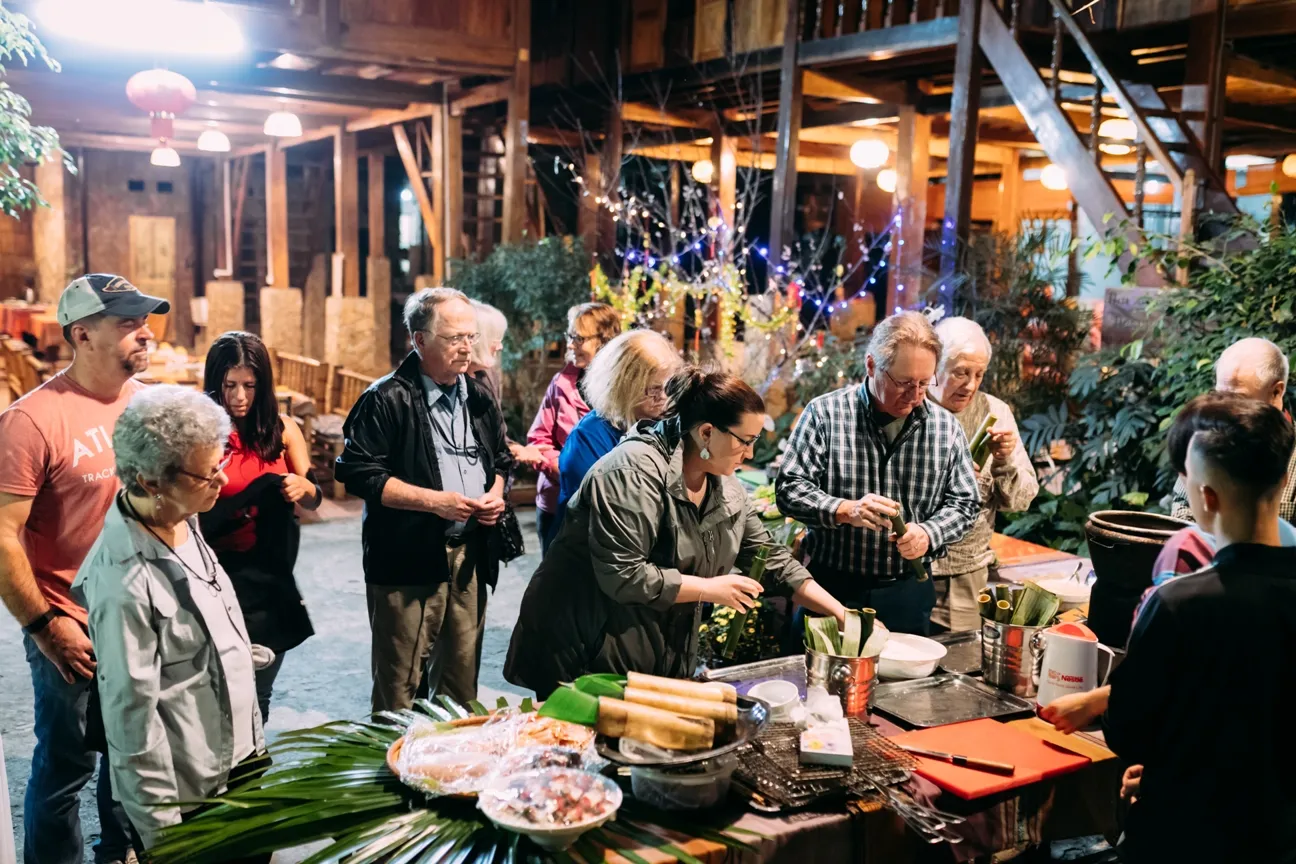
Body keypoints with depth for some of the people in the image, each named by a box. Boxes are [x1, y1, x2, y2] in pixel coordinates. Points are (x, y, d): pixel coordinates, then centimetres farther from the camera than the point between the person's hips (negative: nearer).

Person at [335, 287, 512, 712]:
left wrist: (495, 494, 1)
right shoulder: (386, 400, -10)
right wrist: (435, 501, -18)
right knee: (400, 684, 2)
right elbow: (358, 472, -15)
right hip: (408, 561, -6)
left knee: (462, 675, 15)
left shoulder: (479, 399, 11)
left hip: (470, 559, 6)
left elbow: (501, 459, 24)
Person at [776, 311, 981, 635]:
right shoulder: (825, 414, -7)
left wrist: (928, 533, -13)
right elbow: (789, 489, -10)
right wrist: (845, 510, -26)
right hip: (832, 587, -2)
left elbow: (964, 503, 6)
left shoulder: (946, 426, 2)